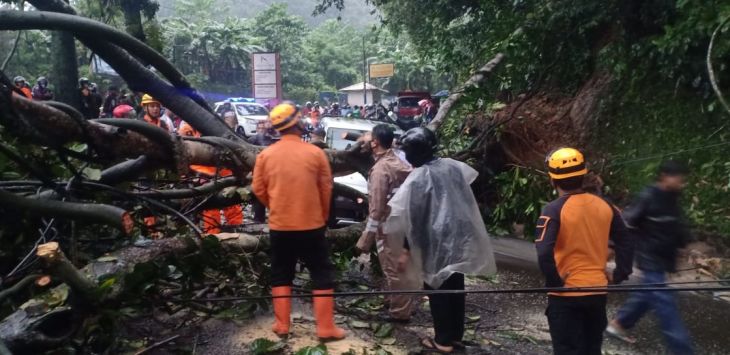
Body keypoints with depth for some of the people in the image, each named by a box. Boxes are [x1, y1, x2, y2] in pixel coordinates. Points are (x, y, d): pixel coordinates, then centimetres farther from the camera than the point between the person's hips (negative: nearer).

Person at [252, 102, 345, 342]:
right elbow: (326, 189, -2)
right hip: (311, 225, -2)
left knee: (281, 274, 16)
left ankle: (282, 325, 21)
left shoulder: (265, 155, -4)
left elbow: (258, 189, 3)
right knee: (322, 274, 8)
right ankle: (326, 328, 11)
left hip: (279, 225, 2)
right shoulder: (315, 152, -8)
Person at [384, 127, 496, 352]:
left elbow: (413, 217, -14)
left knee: (438, 290, 8)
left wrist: (406, 251, -9)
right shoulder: (451, 166, 3)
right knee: (455, 287, 16)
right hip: (460, 237, 7)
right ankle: (456, 336, 28)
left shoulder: (418, 178, -15)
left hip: (437, 242, -6)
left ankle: (443, 341, 17)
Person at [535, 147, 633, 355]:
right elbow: (624, 242, 10)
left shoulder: (554, 210, -16)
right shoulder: (605, 206, 2)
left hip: (566, 294, -5)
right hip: (597, 291, 5)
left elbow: (544, 253, -26)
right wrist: (619, 276, 14)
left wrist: (555, 283, -13)